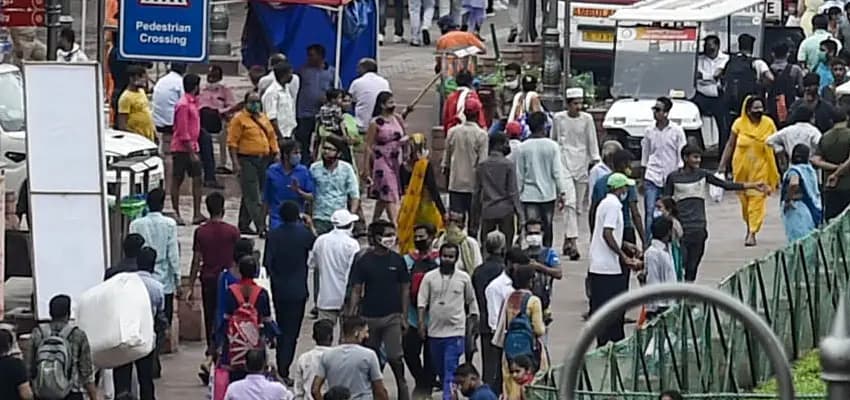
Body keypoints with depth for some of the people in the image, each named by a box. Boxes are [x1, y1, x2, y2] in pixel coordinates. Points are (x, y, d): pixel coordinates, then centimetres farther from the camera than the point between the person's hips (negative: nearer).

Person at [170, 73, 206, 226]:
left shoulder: (193, 102, 13)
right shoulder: (183, 105, -17)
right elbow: (183, 133, -20)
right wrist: (192, 153, -20)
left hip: (192, 148, 9)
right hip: (182, 149, -9)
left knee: (197, 179, 2)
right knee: (177, 180, 1)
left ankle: (197, 214, 0)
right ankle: (176, 213, 7)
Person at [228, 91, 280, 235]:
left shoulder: (264, 119, 15)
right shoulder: (239, 119, -6)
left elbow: (272, 137, 21)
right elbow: (232, 142, -10)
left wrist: (276, 153, 11)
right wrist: (235, 163, -16)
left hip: (263, 160, 7)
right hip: (247, 161, -7)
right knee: (252, 196, -9)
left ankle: (244, 225, 21)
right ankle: (261, 227, -15)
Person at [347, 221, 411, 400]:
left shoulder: (398, 261, 0)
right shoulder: (364, 261, -3)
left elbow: (405, 289, 5)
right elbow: (356, 291, -2)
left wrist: (404, 316, 0)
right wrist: (350, 317, -9)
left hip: (392, 317, -1)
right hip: (369, 317, 1)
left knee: (395, 357, -7)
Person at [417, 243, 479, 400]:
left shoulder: (464, 278, 0)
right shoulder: (429, 277, 1)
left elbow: (471, 301, 10)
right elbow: (422, 301, -1)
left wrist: (473, 321, 8)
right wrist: (421, 322, -9)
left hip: (456, 330, -3)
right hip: (435, 330, 3)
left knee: (450, 369, -12)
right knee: (439, 368, 13)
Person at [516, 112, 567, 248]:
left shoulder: (523, 147, -5)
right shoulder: (552, 146, -8)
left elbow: (519, 174, 1)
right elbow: (557, 172, -6)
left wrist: (518, 193, 11)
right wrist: (562, 193, 1)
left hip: (529, 195, 0)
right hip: (548, 194, 0)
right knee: (547, 229, 12)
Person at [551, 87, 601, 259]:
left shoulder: (587, 119, 2)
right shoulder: (558, 118, 1)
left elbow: (592, 142, 3)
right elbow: (553, 140, 12)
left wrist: (595, 161, -6)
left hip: (582, 163, 2)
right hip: (564, 162, -2)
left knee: (578, 206, 7)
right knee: (569, 203, -15)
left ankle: (567, 241, 21)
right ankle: (572, 243, -22)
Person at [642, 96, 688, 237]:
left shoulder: (676, 131, -1)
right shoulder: (649, 132, 6)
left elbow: (681, 157, 1)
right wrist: (642, 179, 14)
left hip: (671, 179, -1)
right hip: (652, 178, 1)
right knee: (650, 212, -8)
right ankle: (647, 244, -8)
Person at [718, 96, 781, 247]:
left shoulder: (768, 124, -4)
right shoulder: (739, 124, -3)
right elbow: (730, 145, 5)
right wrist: (722, 165, 1)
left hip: (760, 168, -2)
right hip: (742, 167, 2)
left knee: (757, 199, -8)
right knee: (744, 199, 10)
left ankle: (752, 233, -7)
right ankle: (750, 227, 31)